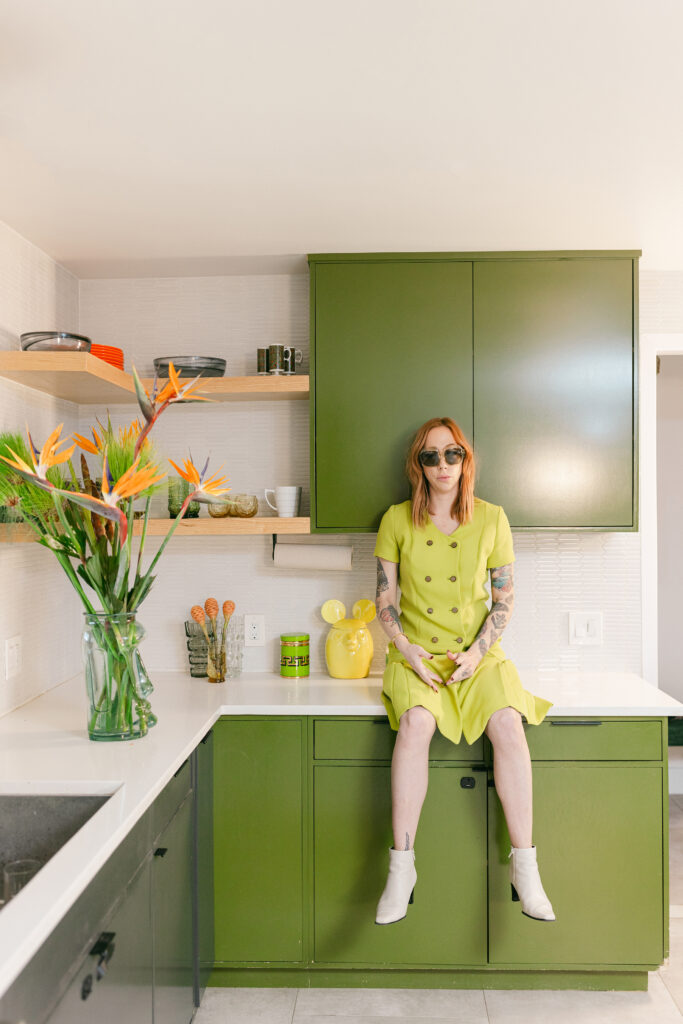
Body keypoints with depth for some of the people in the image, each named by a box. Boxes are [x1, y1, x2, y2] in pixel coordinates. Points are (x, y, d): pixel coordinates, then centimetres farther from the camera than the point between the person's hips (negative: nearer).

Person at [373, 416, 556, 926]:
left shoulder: (491, 519, 4)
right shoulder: (397, 520, 3)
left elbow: (504, 597, 6)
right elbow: (385, 600, 5)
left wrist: (478, 651, -8)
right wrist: (406, 649, -10)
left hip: (478, 653, 1)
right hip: (417, 654, 0)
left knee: (508, 721, -28)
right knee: (417, 721, -31)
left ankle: (524, 864, -14)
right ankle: (402, 865, -19)